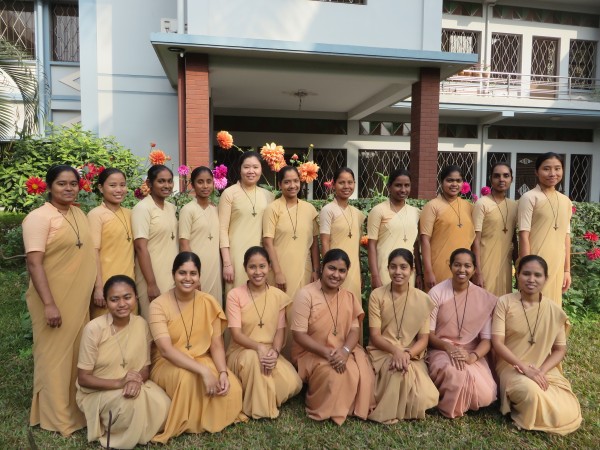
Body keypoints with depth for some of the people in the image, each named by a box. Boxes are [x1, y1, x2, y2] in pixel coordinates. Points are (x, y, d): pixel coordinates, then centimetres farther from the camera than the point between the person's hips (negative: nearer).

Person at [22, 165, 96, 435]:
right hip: (54, 301, -7)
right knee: (55, 356, 6)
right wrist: (49, 304, -22)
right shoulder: (39, 217, -13)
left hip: (79, 299, 7)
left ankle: (75, 409, 33)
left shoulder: (79, 214, 9)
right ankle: (56, 417, 22)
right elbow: (34, 263, -19)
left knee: (77, 354, 16)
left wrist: (98, 288, 14)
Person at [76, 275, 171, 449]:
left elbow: (145, 367, -1)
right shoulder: (94, 329, -20)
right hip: (97, 392, -3)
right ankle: (109, 432, -1)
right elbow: (83, 378, -14)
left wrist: (137, 380, -25)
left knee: (162, 405, -23)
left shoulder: (141, 324, -8)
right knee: (135, 401, -32)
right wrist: (119, 382, -28)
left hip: (133, 386, 4)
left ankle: (134, 431, 5)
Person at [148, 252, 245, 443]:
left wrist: (223, 372, -24)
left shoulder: (209, 303, -4)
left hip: (203, 361, 3)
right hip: (169, 365, -3)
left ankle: (210, 419, 8)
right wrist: (203, 370, -34)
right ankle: (184, 424, -7)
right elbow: (166, 349, -25)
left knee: (232, 389, -23)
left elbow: (216, 345, -4)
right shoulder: (159, 305, -15)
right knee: (187, 377, -37)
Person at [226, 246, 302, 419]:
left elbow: (280, 330, -1)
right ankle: (257, 408, -14)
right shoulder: (235, 295, -10)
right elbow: (236, 334, -14)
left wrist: (274, 351, -22)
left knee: (293, 384, -22)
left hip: (270, 352, 3)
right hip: (242, 351, -3)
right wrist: (259, 347, -31)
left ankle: (266, 400, 9)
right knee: (252, 357, -38)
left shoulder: (278, 295, 1)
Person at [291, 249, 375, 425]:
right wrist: (327, 353, -26)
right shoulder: (306, 294, -14)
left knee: (363, 371, -23)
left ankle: (355, 408, 3)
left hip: (343, 351, 5)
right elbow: (299, 334, -16)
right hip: (311, 352, -4)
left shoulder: (349, 297, 4)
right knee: (332, 373, -31)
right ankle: (325, 411, -3)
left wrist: (345, 350, -25)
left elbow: (354, 330, -3)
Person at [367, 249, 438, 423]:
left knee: (422, 398, -23)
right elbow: (374, 336, -8)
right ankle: (389, 411, -7)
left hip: (412, 356, 2)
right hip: (382, 353, -2)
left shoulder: (422, 299, -2)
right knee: (399, 372, -35)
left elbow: (423, 339, -3)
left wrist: (407, 354, -24)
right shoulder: (377, 295, -5)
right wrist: (395, 351, -27)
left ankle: (386, 410, 6)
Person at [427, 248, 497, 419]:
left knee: (485, 396, -24)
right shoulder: (437, 292, -6)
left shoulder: (484, 298, -1)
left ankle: (461, 403, 11)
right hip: (442, 350, -2)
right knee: (455, 375, -36)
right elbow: (428, 333, -5)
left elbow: (486, 339, -3)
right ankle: (449, 406, -2)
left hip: (472, 354, 2)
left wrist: (472, 357, -23)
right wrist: (448, 347, -24)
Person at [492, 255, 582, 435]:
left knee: (568, 416, -16)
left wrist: (541, 371, -13)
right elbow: (497, 342, -12)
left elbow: (560, 350, 4)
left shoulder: (554, 310, -1)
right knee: (531, 391, -34)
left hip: (545, 369, 4)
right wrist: (526, 368, -21)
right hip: (512, 367, -3)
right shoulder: (505, 303, -9)